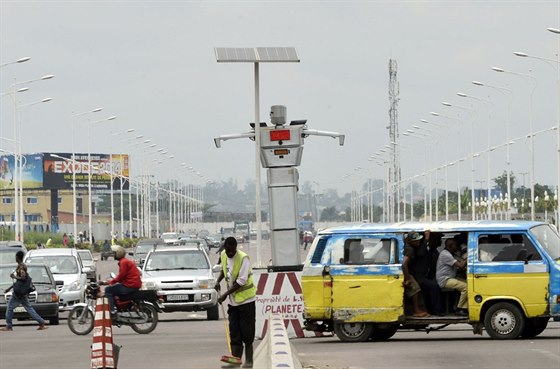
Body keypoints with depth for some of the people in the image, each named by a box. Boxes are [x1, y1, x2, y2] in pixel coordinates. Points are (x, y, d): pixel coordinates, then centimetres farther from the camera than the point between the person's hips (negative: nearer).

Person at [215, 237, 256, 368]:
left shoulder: (243, 258, -19)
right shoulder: (223, 255, 3)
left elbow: (241, 281, -21)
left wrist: (225, 294, -21)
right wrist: (218, 281, 5)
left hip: (246, 299, -7)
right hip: (233, 300, 7)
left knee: (246, 332, -3)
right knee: (234, 332, 5)